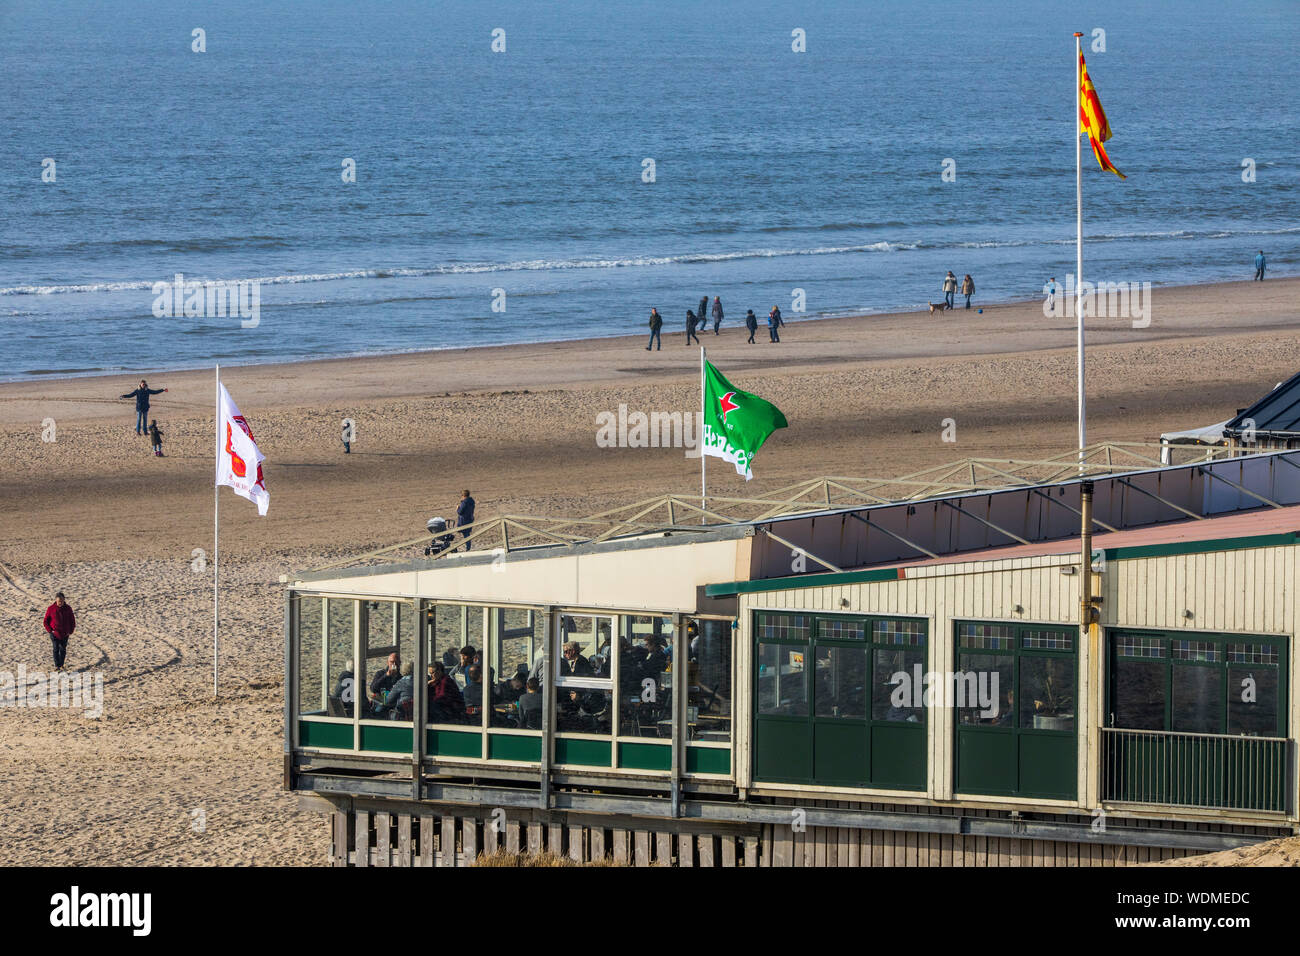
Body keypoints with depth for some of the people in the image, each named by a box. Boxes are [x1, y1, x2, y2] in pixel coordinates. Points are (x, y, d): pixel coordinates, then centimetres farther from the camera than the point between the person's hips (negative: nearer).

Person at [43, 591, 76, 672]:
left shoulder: (68, 608, -3)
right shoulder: (51, 609, -8)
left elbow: (72, 620, 7)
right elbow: (46, 621, 1)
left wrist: (70, 631, 0)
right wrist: (50, 631, -8)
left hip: (65, 634, 2)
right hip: (55, 633, -2)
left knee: (63, 649, 9)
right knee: (56, 648, -8)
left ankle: (61, 665, 25)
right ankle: (56, 665, -2)